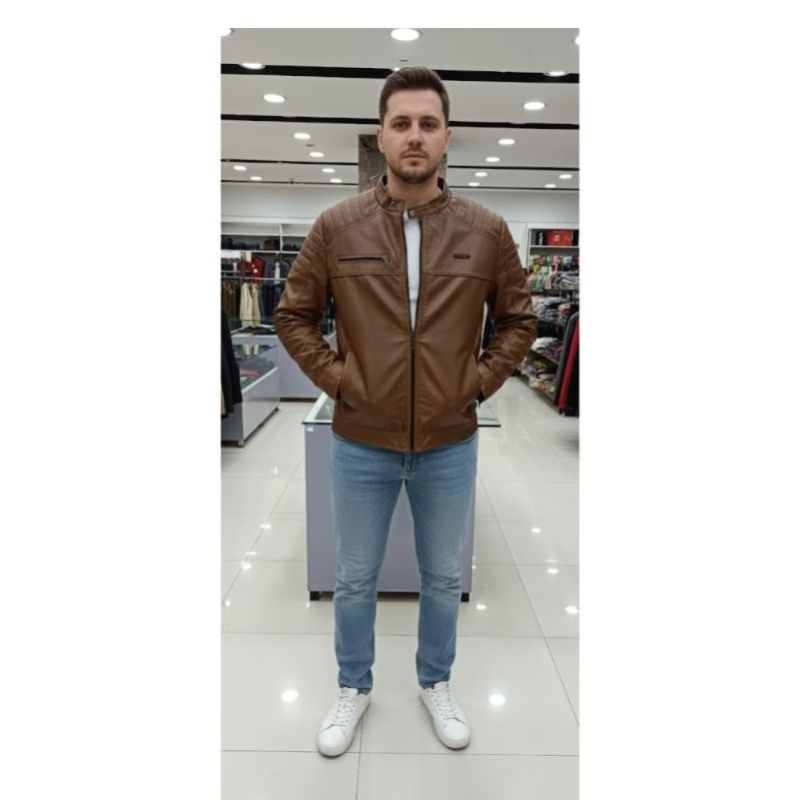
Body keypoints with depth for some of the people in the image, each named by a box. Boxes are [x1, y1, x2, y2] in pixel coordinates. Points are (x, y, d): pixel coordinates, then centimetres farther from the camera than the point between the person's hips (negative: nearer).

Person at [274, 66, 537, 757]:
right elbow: (293, 315, 4)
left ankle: (436, 683, 46)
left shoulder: (487, 231, -4)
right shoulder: (337, 226, -6)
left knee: (444, 580, 19)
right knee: (354, 582, 17)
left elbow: (519, 320, 7)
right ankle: (354, 688, 43)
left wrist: (480, 382, -3)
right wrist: (334, 378, -6)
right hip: (360, 445, 0)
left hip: (450, 446, 1)